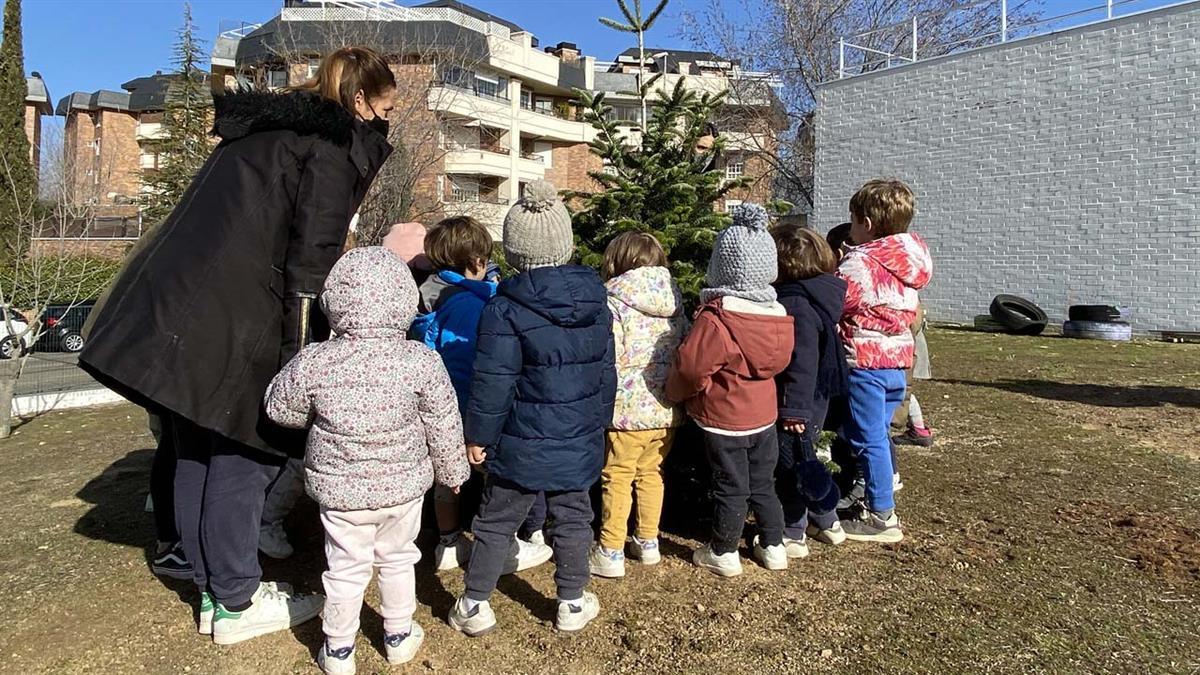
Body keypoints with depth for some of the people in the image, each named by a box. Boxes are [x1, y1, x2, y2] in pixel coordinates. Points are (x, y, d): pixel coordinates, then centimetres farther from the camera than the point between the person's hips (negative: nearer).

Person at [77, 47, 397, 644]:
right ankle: (236, 603, 16)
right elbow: (311, 256, -14)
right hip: (234, 319, -9)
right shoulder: (334, 143, -4)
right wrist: (300, 350, -14)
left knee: (199, 449, 14)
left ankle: (212, 588, 29)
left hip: (174, 303, 9)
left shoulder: (264, 125, 24)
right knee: (244, 451, 3)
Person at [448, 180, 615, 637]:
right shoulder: (595, 300, 1)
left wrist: (478, 434, -3)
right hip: (580, 441, 4)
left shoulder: (505, 309, -16)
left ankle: (475, 605, 24)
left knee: (496, 522, 12)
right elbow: (606, 371, 9)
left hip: (522, 444, -4)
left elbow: (493, 382, -16)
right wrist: (598, 422, 20)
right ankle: (572, 603, 30)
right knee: (572, 518, 18)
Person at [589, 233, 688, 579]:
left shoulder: (614, 303, -13)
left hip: (628, 409, -6)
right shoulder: (675, 301, 6)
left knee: (618, 478, 7)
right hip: (668, 409, 6)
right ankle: (648, 543, 31)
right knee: (651, 473, 20)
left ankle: (611, 552, 15)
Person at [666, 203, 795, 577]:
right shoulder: (778, 314, -2)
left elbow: (691, 366, -25)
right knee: (763, 483, 20)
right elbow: (780, 361, 9)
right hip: (764, 415, 6)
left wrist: (676, 392, -5)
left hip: (724, 420, -6)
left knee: (730, 488, 8)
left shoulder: (715, 319, -24)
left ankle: (723, 553, 24)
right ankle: (773, 546, 32)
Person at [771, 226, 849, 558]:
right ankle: (827, 522, 36)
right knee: (804, 459, 22)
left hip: (797, 404, -10)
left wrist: (795, 407, -24)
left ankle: (793, 534, 18)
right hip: (816, 398, 10)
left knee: (790, 465, 4)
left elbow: (802, 361, -26)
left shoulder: (796, 304, -23)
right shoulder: (814, 297, 7)